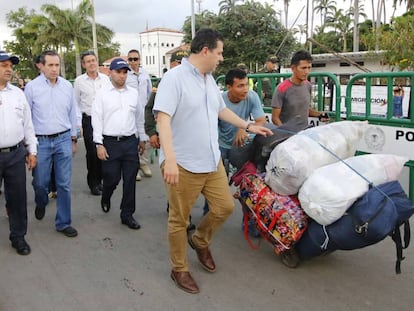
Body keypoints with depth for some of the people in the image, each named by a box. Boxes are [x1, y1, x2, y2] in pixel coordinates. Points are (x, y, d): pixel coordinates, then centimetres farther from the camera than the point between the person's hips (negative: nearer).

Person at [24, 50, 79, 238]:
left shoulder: (67, 86, 4)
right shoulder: (32, 87, -4)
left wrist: (73, 139, 12)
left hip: (63, 140, 2)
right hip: (41, 141, -1)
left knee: (64, 185, 4)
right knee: (40, 183, 8)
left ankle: (63, 223, 18)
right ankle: (41, 204, 44)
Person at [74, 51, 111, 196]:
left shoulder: (105, 78, 6)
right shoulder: (79, 81, 1)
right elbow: (75, 103, 7)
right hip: (88, 120, -2)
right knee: (92, 152, -4)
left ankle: (100, 179, 22)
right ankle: (93, 183, 11)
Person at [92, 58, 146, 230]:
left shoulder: (133, 93, 9)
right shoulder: (102, 94, 0)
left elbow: (139, 118, 16)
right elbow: (97, 119, -2)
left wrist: (142, 138, 19)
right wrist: (99, 144, -8)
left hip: (130, 142, 3)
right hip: (110, 143, -2)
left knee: (130, 180, 4)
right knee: (111, 178, 4)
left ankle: (127, 214, 17)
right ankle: (105, 199, 38)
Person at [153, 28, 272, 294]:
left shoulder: (210, 80, 13)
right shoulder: (174, 78, -14)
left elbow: (222, 110, 27)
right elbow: (163, 119, -23)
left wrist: (249, 127, 28)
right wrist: (170, 159, -33)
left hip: (212, 161, 8)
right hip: (183, 165, -7)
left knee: (225, 207, 12)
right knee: (179, 220, 7)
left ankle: (200, 241, 39)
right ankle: (180, 269, 27)